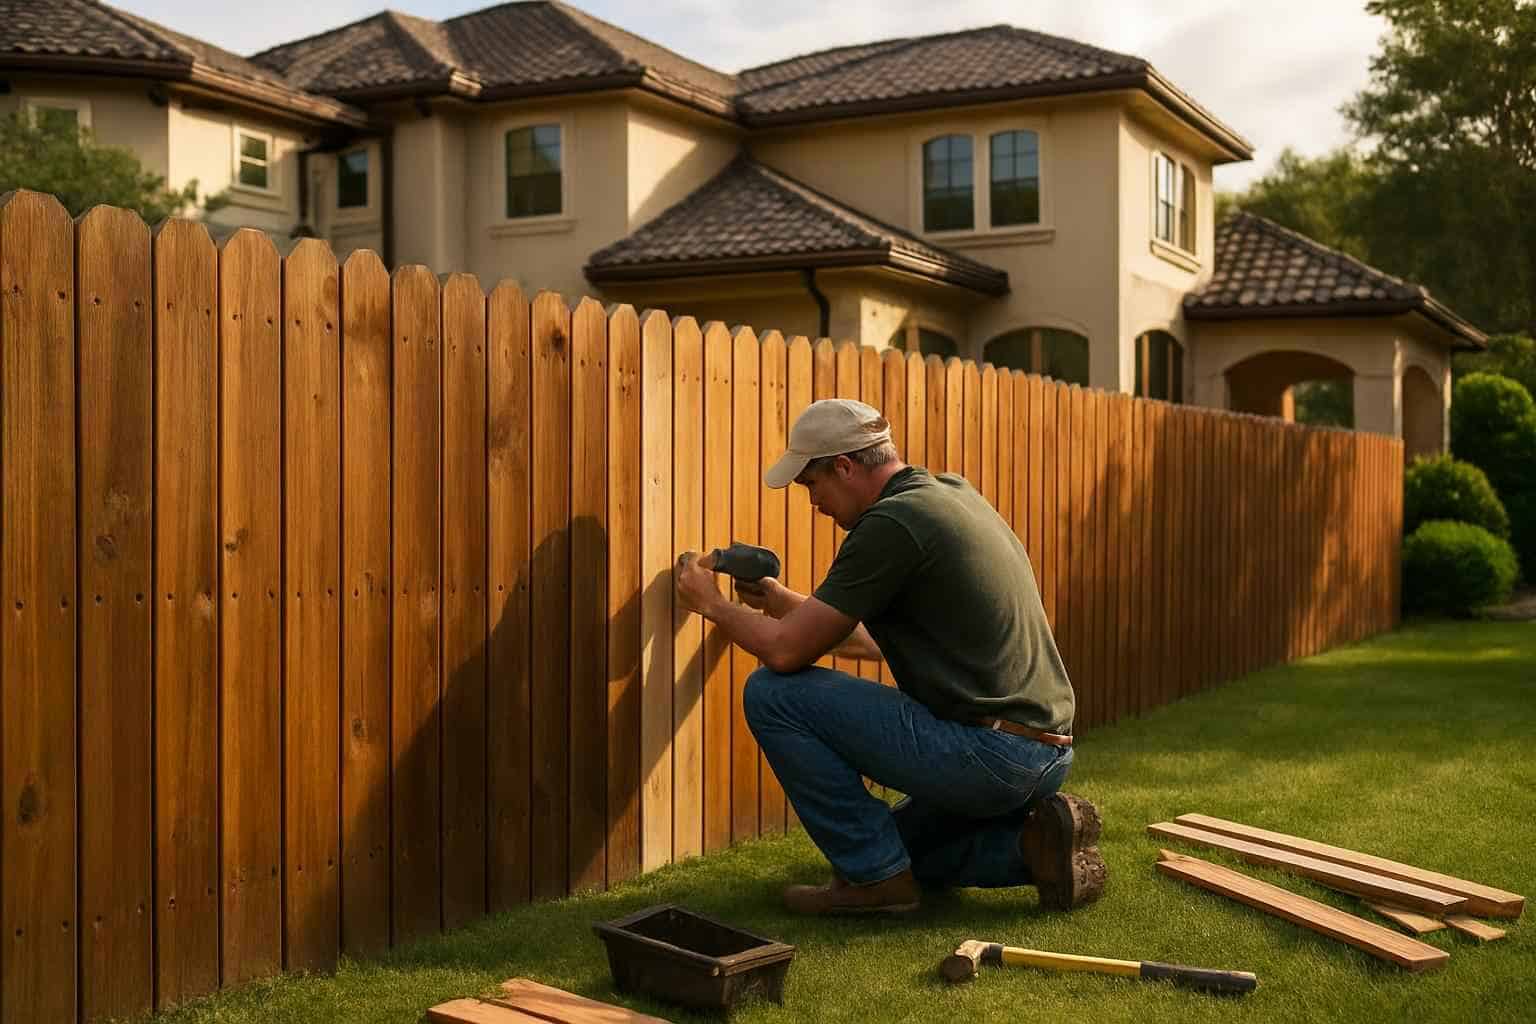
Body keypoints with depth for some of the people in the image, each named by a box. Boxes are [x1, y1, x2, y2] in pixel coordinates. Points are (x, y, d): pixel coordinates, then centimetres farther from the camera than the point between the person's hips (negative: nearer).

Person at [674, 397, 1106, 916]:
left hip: (986, 752, -10)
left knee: (772, 693, -5)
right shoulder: (952, 494, 15)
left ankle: (873, 875, 0)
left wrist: (712, 604, 7)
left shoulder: (890, 523, -14)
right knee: (896, 841, 33)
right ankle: (1032, 839, 10)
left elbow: (787, 651, -11)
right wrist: (786, 602, 28)